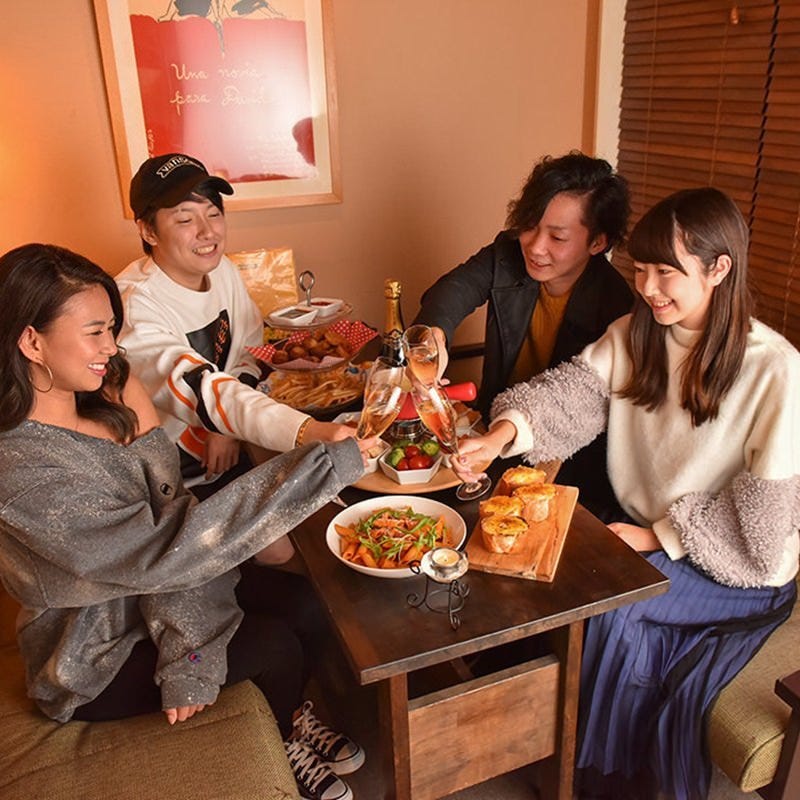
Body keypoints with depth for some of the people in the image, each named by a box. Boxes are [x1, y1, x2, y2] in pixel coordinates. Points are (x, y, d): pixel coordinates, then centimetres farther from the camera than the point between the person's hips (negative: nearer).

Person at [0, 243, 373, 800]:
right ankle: (289, 746, 20)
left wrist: (188, 657, -22)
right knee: (274, 644, -14)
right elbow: (161, 551, -36)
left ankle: (293, 721, 19)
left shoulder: (104, 403, -8)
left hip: (145, 602, 6)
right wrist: (329, 466, -38)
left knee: (306, 603, -11)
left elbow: (165, 516, -11)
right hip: (95, 665, -6)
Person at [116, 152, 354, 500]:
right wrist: (307, 432, -52)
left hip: (225, 461, 6)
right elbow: (198, 389, -37)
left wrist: (227, 423, -9)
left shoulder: (222, 270, 1)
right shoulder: (133, 305, -24)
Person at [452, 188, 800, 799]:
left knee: (610, 608, -22)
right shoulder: (633, 337, -3)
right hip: (644, 533, 5)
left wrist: (659, 536, -17)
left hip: (738, 566, -5)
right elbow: (570, 393, -16)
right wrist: (504, 431, -34)